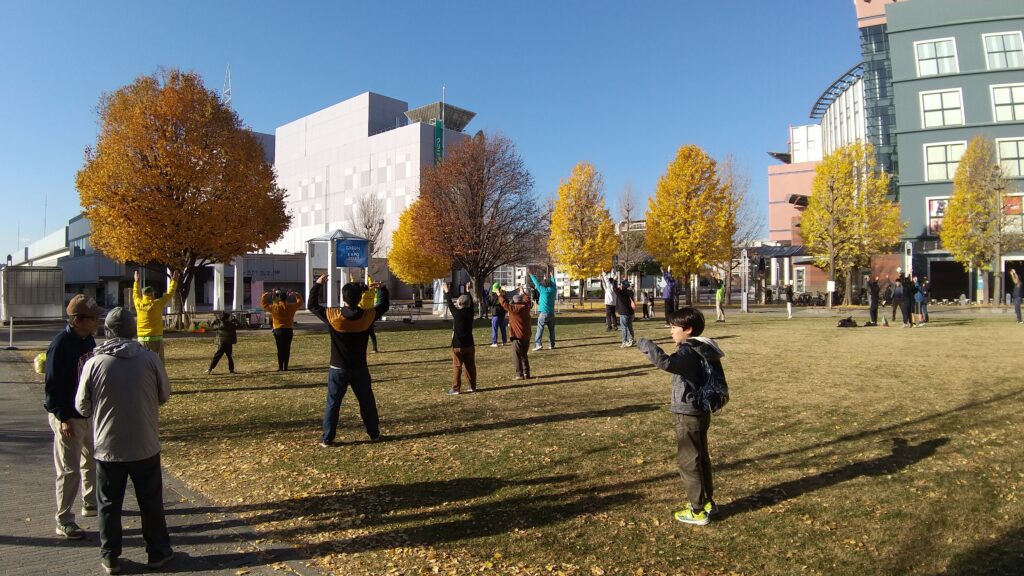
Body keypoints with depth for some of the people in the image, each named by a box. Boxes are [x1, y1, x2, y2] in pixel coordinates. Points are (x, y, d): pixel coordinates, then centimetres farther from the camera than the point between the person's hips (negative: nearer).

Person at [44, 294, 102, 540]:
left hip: (89, 414, 8)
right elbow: (53, 385, -19)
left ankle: (91, 504, 36)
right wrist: (63, 418, -19)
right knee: (69, 470, 0)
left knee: (92, 461, 19)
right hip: (68, 418, -8)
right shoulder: (60, 344, -20)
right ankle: (63, 521, 13)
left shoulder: (88, 340, 3)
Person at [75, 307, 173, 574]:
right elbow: (164, 394, 0)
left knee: (109, 504, 16)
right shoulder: (150, 359, -12)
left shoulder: (94, 363, -11)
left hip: (107, 448, 0)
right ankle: (158, 552, 25)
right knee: (151, 501, 14)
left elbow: (83, 406, -3)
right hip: (145, 447, 0)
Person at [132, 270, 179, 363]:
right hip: (155, 338, -5)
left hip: (141, 339, 5)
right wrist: (174, 281, 12)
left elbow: (136, 294, 24)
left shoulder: (138, 304, 3)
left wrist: (137, 281, 38)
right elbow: (169, 294, 1)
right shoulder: (157, 304, -10)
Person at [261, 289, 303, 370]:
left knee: (280, 349, 3)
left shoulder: (274, 307, -6)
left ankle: (280, 367, 2)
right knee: (287, 349, 5)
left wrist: (264, 295, 15)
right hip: (289, 330, 1)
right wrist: (295, 294, 22)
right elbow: (300, 302, 17)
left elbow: (263, 304, 6)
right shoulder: (291, 306, -1)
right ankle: (285, 367, 6)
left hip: (278, 330, -1)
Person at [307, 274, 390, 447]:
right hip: (360, 369, 2)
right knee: (367, 402, 15)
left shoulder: (332, 316, -16)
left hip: (338, 369, -2)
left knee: (333, 404, 8)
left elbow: (311, 305, -1)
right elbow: (384, 305, 7)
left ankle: (327, 438, 10)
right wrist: (382, 288, 19)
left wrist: (317, 284, 4)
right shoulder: (368, 315, -11)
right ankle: (374, 433, 24)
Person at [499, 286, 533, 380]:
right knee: (524, 355, 17)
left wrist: (500, 295, 16)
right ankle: (526, 373, 17)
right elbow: (528, 300, 24)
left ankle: (520, 374, -3)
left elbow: (504, 303, 0)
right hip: (527, 336, 6)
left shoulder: (513, 308, -12)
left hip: (517, 336, -6)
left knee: (517, 356, 0)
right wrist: (523, 293, 39)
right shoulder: (526, 307, 3)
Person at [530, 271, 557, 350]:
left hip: (543, 313, -5)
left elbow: (536, 282, 1)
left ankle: (537, 344, -14)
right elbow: (553, 283, 26)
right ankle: (551, 345, 13)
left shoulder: (543, 290, -6)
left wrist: (531, 275, 13)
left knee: (540, 329, -6)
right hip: (551, 313, 5)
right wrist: (552, 276, 43)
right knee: (551, 330, 11)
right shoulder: (553, 290, 7)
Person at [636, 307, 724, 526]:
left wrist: (648, 347, -30)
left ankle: (698, 511, 9)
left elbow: (667, 363, -41)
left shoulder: (688, 351, -21)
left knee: (688, 461, 1)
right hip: (702, 411, 10)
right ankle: (707, 501, 32)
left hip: (688, 415, -10)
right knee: (701, 457, 20)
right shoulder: (705, 350, 9)